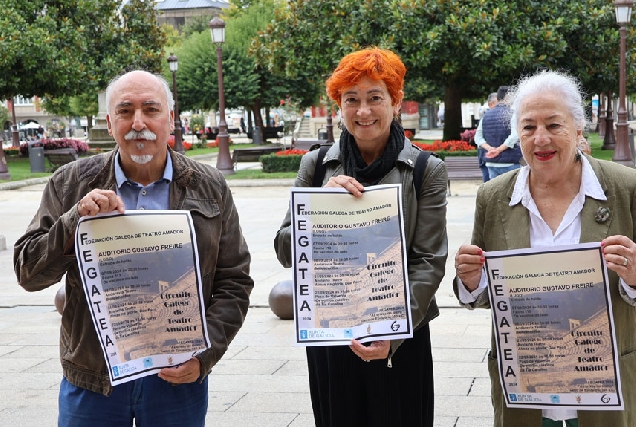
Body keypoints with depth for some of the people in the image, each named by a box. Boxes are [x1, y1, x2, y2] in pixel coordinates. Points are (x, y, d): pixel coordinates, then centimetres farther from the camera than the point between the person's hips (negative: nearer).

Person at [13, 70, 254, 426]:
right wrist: (76, 219, -18)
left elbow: (234, 283, 3)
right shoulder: (71, 183, 1)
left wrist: (203, 356, -9)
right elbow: (28, 273, -2)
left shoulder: (209, 189, 2)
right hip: (92, 379, 0)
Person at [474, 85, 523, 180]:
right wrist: (499, 150, -15)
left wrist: (489, 148, -5)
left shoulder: (486, 115, 10)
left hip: (491, 162, 6)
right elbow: (514, 136, -21)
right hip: (510, 163, -5)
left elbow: (478, 137, 9)